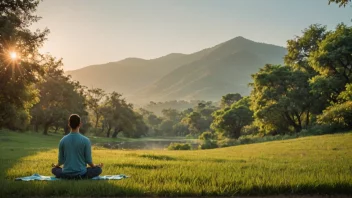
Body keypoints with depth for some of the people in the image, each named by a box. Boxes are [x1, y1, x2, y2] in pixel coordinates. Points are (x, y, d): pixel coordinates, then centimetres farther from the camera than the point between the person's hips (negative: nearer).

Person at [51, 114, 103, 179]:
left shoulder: (63, 140, -4)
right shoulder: (85, 140, -12)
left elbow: (61, 160, 4)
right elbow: (88, 160, -7)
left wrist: (56, 165, 27)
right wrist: (96, 166, 15)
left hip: (66, 174, 2)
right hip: (81, 174, -2)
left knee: (54, 169, 31)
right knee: (98, 169, 19)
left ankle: (68, 176, 14)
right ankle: (81, 177, 8)